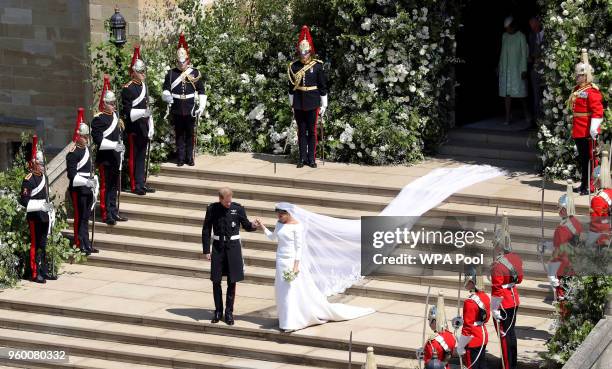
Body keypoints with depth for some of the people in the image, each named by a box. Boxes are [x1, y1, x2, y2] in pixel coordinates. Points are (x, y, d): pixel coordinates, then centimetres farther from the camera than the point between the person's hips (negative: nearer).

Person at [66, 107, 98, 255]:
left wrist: (94, 187, 18)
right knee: (80, 217, -4)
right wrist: (86, 182, -26)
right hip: (78, 189, -9)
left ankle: (86, 245, 19)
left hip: (88, 189, 9)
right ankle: (80, 245, 1)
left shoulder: (86, 150, 15)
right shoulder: (73, 153, -13)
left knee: (86, 217, 13)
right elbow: (72, 174, -19)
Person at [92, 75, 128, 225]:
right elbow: (98, 140, -22)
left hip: (115, 157, 8)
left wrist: (120, 148, 20)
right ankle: (106, 214, 2)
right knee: (105, 186, -2)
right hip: (105, 158, -8)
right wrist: (115, 145, -26)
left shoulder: (114, 115, 12)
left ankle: (113, 212, 22)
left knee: (114, 186, 14)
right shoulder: (98, 119, -14)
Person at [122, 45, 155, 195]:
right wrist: (142, 112, -28)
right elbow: (126, 112, -15)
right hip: (133, 128, -8)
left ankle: (142, 183, 19)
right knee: (133, 157, -1)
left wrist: (150, 128, 16)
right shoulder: (128, 89, -12)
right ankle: (134, 186, 3)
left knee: (142, 157, 12)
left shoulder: (144, 86, 14)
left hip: (144, 128, 8)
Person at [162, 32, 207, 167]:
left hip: (190, 110, -1)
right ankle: (180, 158, 13)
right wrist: (166, 96, -19)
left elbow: (201, 92, 5)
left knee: (190, 135, 5)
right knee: (179, 135, 6)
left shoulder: (195, 73, 2)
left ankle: (190, 158, 12)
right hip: (177, 110, 1)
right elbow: (166, 90, 4)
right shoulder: (171, 74, 4)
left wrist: (201, 107, -3)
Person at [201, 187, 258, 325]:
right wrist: (206, 250, -1)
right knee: (216, 281, 4)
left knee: (232, 282, 2)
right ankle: (218, 311, 19)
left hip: (233, 246, -1)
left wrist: (253, 226, -19)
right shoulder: (212, 209, -4)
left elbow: (246, 226, 5)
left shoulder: (238, 209, -5)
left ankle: (229, 312, 12)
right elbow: (206, 230, 2)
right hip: (218, 246, 1)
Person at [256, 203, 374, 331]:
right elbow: (272, 237, 26)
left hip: (292, 261, -7)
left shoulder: (296, 226, -14)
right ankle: (290, 321, 18)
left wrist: (296, 265, -19)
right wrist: (262, 227, 13)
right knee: (283, 292, 9)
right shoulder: (279, 224, 7)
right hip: (281, 261, 7)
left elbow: (299, 247, -15)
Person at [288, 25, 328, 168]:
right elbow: (291, 86, 8)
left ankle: (311, 159, 8)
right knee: (301, 131, 7)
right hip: (299, 104, 2)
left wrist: (323, 105, -1)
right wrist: (292, 104, 8)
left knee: (312, 131, 2)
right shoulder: (294, 67, 3)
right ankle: (302, 158, 12)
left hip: (313, 104, -2)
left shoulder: (317, 66, -3)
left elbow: (323, 86, 0)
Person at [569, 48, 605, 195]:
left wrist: (594, 128, -26)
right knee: (582, 158, 15)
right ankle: (584, 184, 24)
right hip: (578, 131, 9)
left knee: (590, 158, -4)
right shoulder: (577, 90, 14)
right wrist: (574, 128, 25)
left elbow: (598, 112, -20)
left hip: (588, 132, -9)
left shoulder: (592, 91, -13)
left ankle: (591, 186, -1)